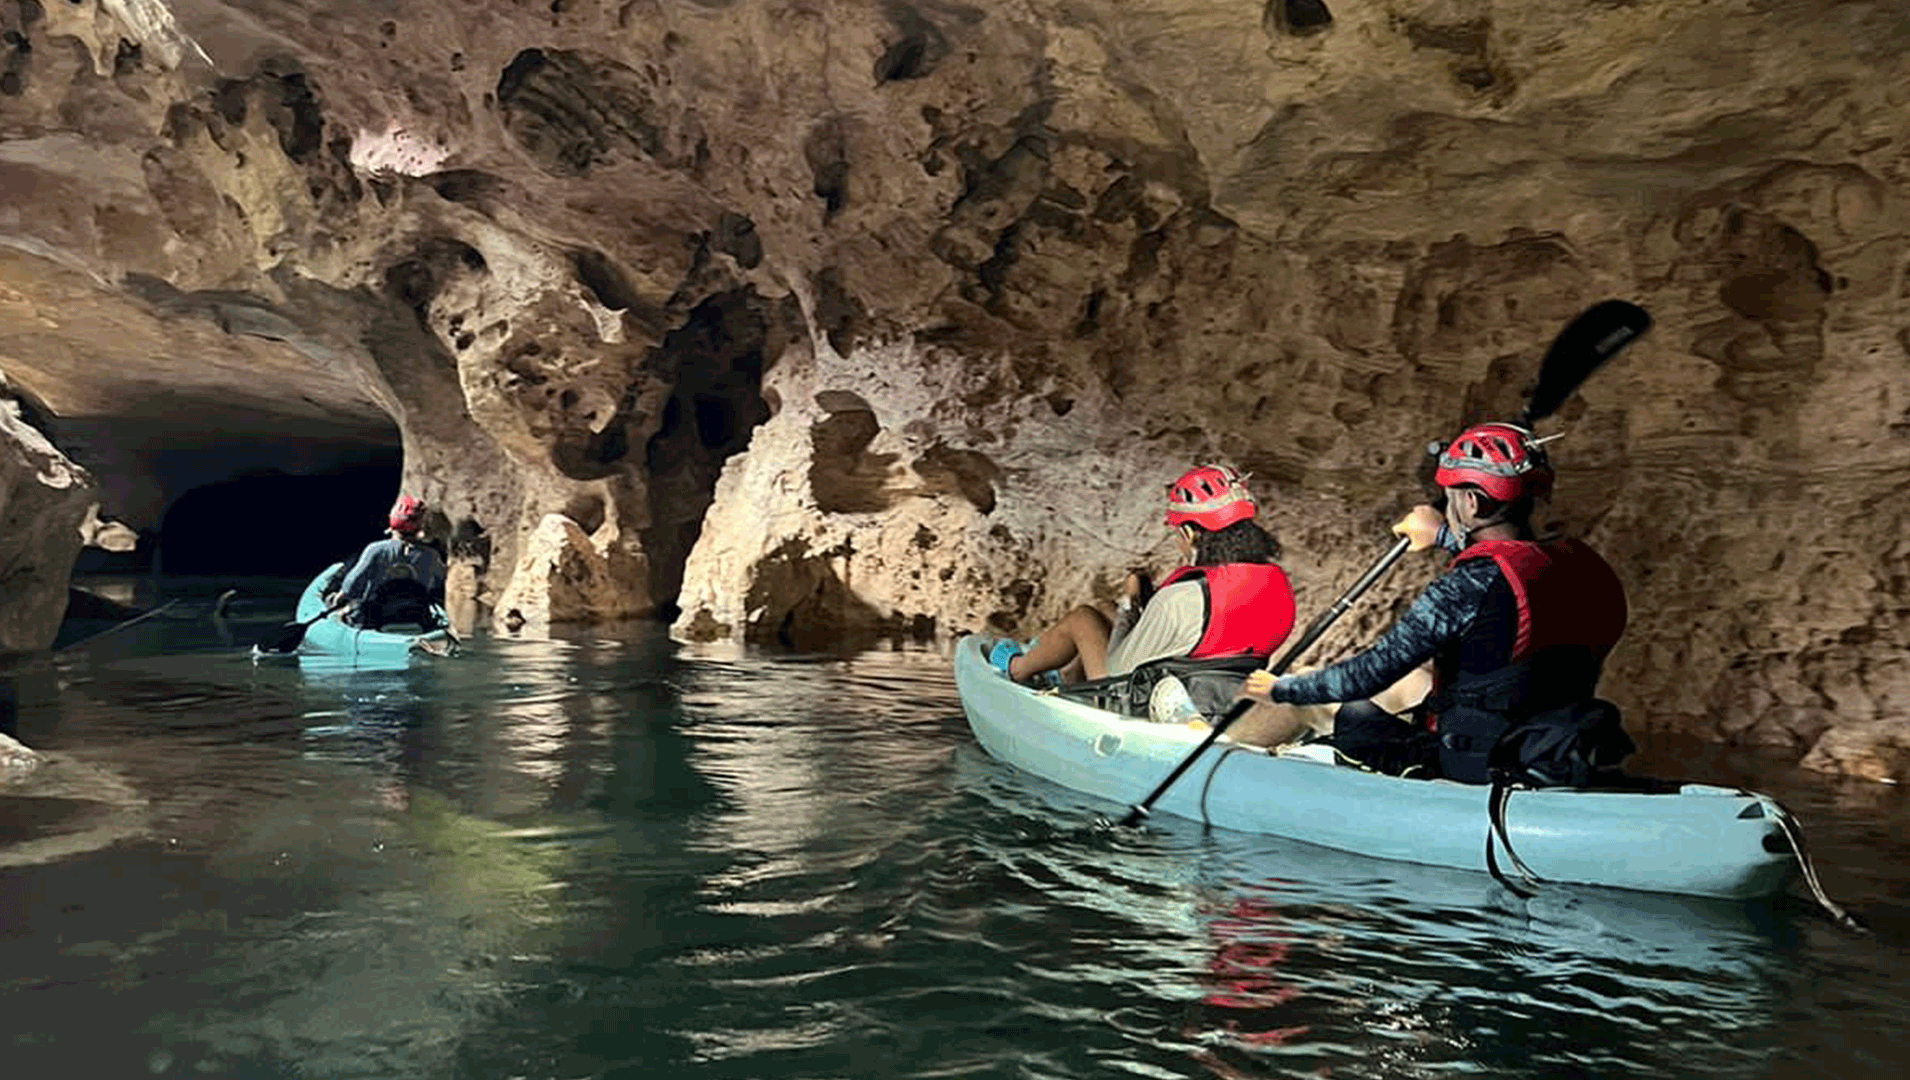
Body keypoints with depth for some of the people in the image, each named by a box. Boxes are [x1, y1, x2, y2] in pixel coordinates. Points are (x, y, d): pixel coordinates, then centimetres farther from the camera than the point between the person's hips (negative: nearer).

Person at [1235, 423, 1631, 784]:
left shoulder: (1468, 587, -23)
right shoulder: (1580, 564, -2)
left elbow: (1374, 671, -19)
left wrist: (1280, 689, -5)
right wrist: (1444, 536, 38)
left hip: (1479, 765, -7)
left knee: (1355, 717, 13)